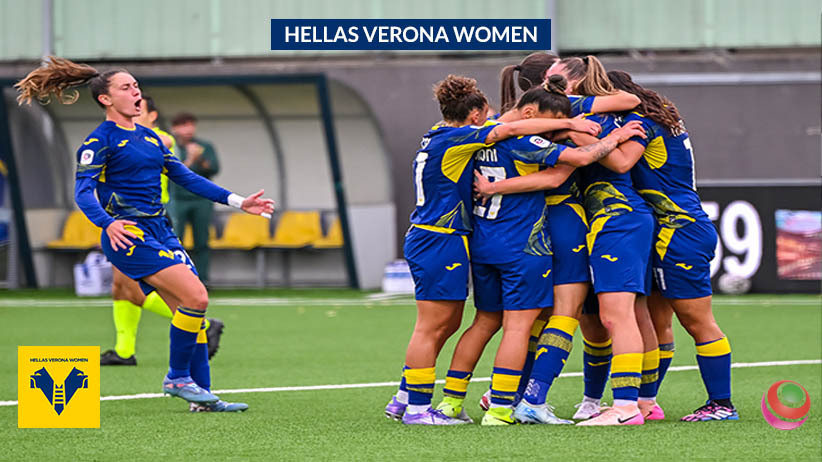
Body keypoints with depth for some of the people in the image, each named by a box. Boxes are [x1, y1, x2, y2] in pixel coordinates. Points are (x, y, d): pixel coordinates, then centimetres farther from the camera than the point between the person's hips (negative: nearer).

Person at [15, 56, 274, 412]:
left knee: (193, 311, 1)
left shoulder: (148, 137, 18)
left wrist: (236, 201, 16)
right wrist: (108, 223, -35)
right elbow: (83, 192, -16)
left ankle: (202, 394, 7)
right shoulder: (100, 140, -6)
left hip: (159, 231, 8)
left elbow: (185, 177, 21)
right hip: (128, 234, -8)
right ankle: (176, 378, -5)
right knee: (196, 297, -18)